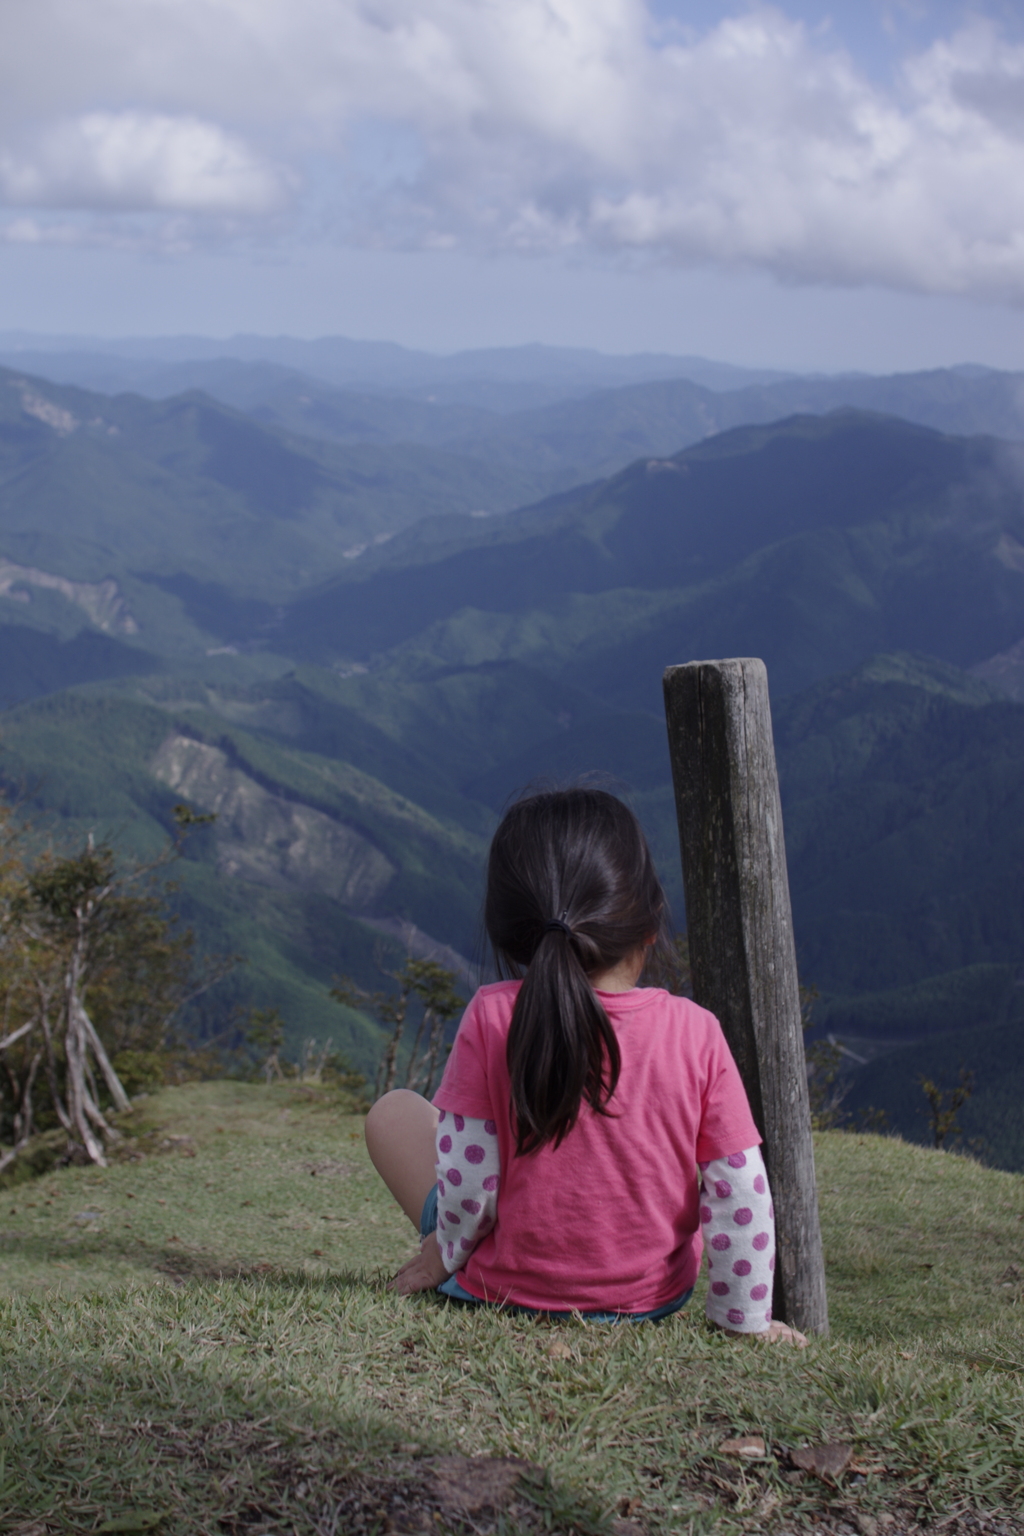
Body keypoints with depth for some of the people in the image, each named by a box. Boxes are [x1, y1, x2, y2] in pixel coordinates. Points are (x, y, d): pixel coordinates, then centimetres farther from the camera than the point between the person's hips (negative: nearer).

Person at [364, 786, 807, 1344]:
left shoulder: (492, 1019, -19)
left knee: (394, 1113, 18)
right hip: (655, 1293, 2)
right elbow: (740, 1194, -11)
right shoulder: (694, 1032, -15)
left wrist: (446, 1254, 5)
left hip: (507, 1290, -2)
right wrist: (744, 1315, 4)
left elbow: (467, 1183, -16)